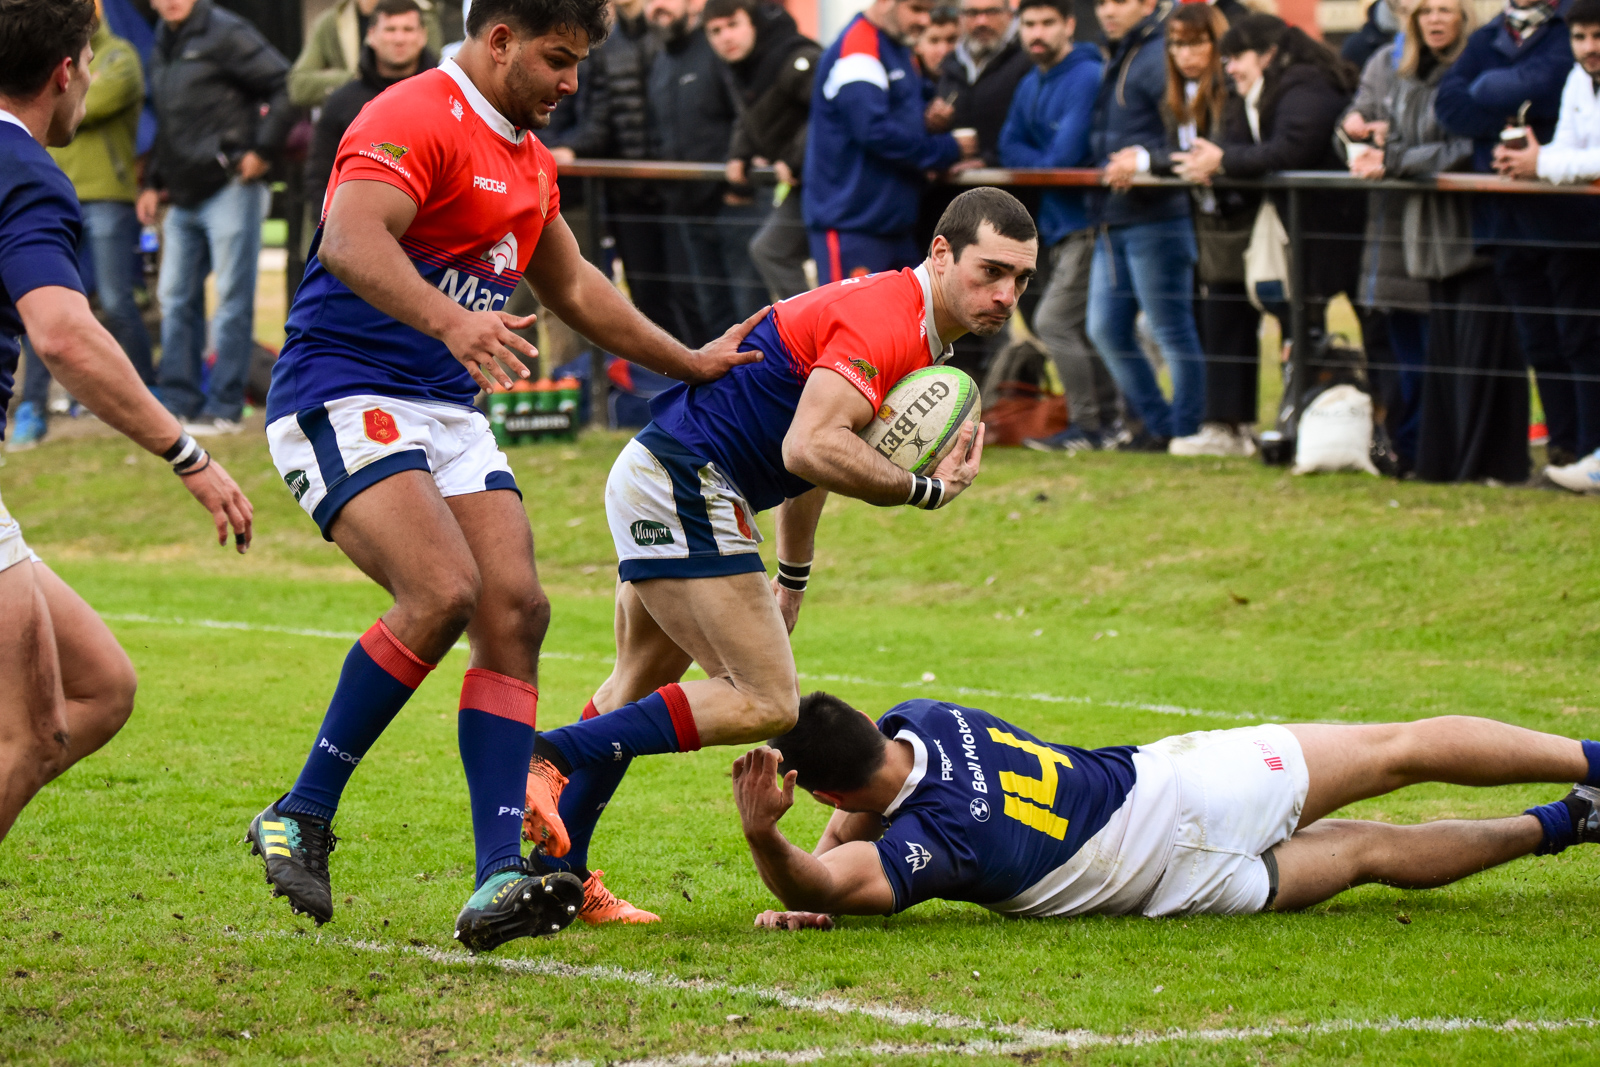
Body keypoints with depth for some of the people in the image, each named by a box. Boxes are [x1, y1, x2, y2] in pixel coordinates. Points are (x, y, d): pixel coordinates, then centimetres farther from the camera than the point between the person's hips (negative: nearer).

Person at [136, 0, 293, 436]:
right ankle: (178, 403, 15)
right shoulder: (164, 47, 17)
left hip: (229, 188, -9)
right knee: (176, 298, 9)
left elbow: (285, 87, -14)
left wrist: (262, 151, -14)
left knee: (232, 298, -5)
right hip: (185, 199, 9)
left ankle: (224, 408, -3)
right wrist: (152, 183, 18)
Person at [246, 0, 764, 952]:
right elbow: (350, 241, -29)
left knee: (516, 610, -8)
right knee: (444, 590, -26)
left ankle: (498, 881, -13)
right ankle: (301, 816, -11)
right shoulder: (416, 119, -12)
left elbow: (573, 286, 34)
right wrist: (449, 320, -44)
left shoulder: (529, 159, 19)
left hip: (452, 410, 9)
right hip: (343, 398, -9)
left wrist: (689, 363, 37)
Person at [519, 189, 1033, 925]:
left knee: (640, 689, 22)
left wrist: (792, 581, 31)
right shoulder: (884, 319, -18)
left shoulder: (915, 332, 15)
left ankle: (557, 876, 30)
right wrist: (924, 489, -21)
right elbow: (812, 449, -31)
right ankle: (549, 759, -15)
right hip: (684, 483, -11)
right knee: (765, 701, -14)